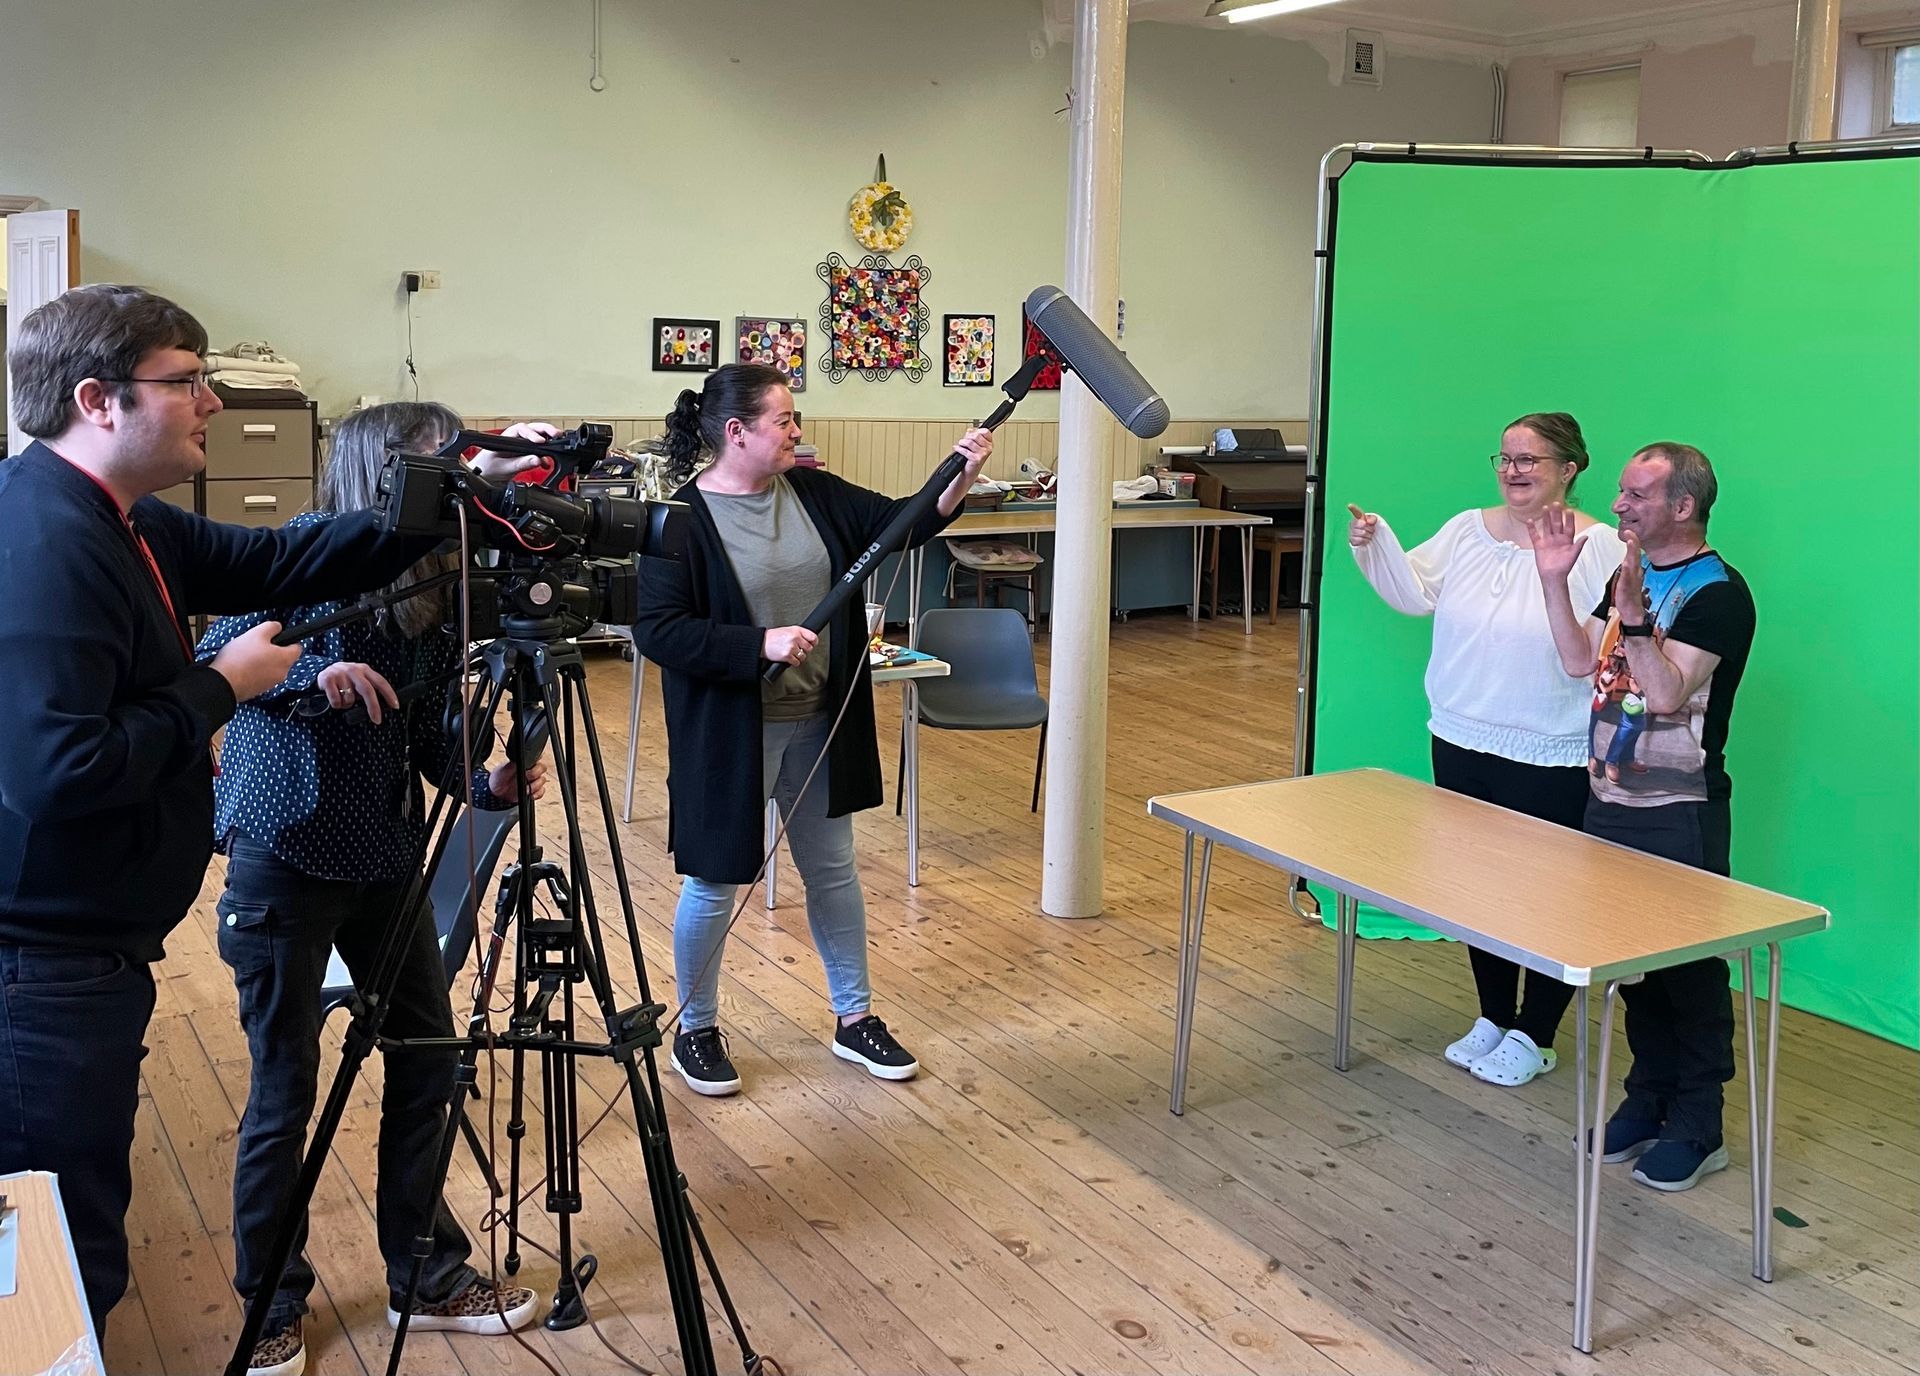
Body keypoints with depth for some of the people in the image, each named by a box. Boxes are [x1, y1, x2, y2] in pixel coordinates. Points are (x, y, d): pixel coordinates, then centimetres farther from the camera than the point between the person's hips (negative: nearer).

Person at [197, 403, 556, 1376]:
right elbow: (214, 664, -14)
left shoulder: (438, 585, 5)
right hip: (285, 856, -5)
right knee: (286, 1088, 4)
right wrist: (312, 674, -30)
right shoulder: (308, 552, -10)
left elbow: (429, 730, 5)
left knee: (428, 1066, 9)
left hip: (386, 857, 6)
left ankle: (427, 1279, 26)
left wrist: (485, 779, -14)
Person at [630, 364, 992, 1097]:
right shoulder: (682, 517, -16)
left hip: (818, 726, 6)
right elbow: (655, 629, -19)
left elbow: (900, 523, 1)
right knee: (715, 884, 8)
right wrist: (759, 644, -27)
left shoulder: (813, 493, 2)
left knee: (834, 872, 16)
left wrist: (960, 478, -16)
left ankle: (855, 1019, 32)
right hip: (730, 732, -6)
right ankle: (696, 1030, 28)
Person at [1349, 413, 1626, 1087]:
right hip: (1462, 742, 6)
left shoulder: (1597, 546, -12)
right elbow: (1415, 594, 3)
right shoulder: (1468, 530, 5)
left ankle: (1533, 1036, 25)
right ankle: (1494, 1018, 36)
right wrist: (1377, 548, -11)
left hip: (1552, 759, -5)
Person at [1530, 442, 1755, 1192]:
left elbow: (1667, 693, -24)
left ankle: (1698, 1126, 14)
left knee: (1690, 968, 3)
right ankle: (1649, 1097, 28)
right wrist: (1556, 580, -1)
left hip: (1679, 813, -8)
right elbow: (1580, 661, 7)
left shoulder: (1718, 593, -15)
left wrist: (1634, 619, -36)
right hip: (1612, 797, 8)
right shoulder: (1633, 575, 10)